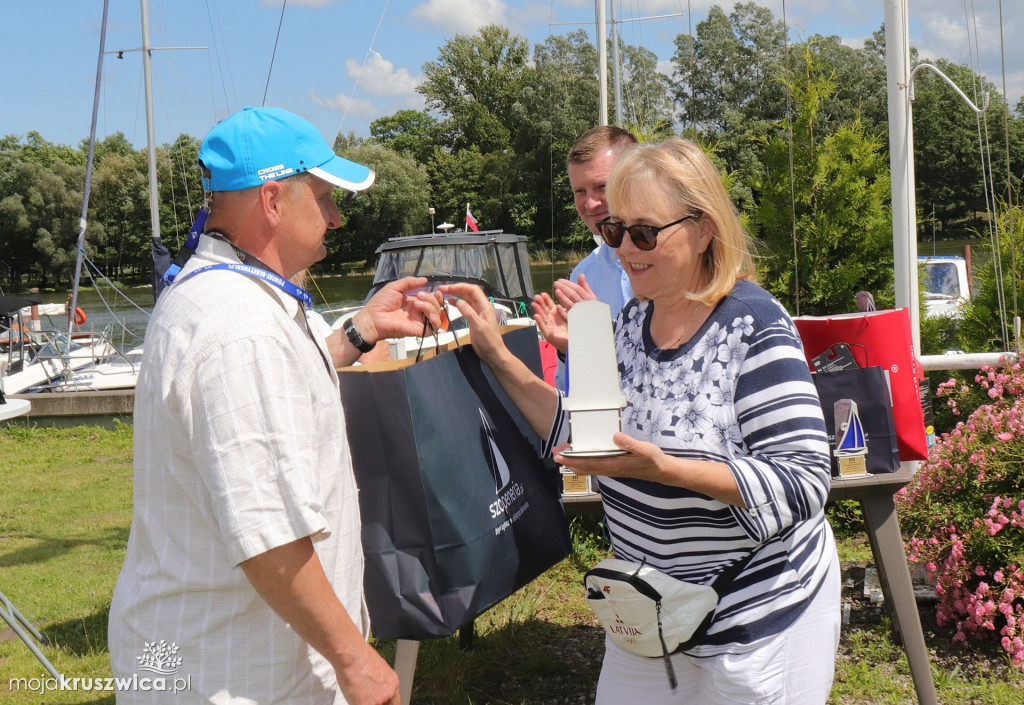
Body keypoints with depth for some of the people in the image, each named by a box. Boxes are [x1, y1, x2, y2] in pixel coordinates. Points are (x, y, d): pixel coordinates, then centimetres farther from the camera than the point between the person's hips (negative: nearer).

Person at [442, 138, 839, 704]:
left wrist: (662, 468, -35)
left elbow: (803, 485, -24)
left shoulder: (753, 325, -19)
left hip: (754, 622, -7)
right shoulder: (633, 318, 3)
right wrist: (497, 356, 1)